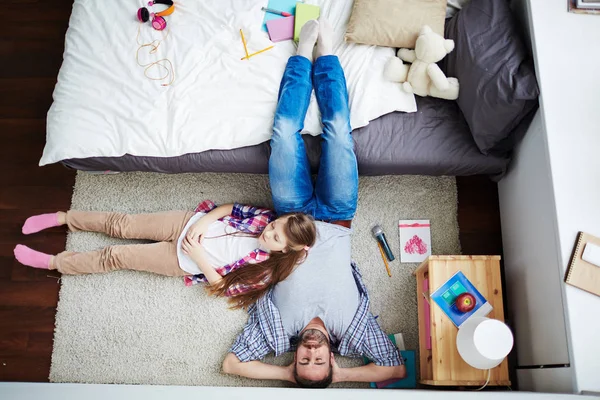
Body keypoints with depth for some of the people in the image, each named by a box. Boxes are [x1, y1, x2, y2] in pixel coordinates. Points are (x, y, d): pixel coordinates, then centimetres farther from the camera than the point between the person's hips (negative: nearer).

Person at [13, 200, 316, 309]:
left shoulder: (265, 271, -21)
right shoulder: (266, 218, -11)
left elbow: (222, 287, -16)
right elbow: (230, 207, -1)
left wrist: (197, 256, -21)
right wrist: (204, 221, -16)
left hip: (184, 261, -3)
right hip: (189, 223, 4)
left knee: (116, 256, -3)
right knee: (122, 224, 2)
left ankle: (52, 262, 17)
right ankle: (62, 217, 25)